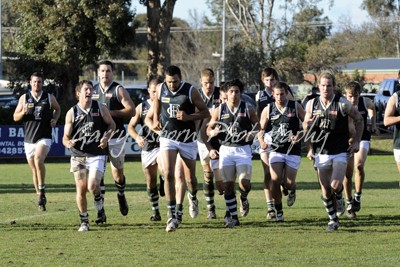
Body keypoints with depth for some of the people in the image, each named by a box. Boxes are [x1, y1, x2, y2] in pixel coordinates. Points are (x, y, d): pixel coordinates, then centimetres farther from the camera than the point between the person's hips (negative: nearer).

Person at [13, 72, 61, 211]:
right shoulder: (24, 98, 5)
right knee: (34, 169, 8)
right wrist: (23, 112, -13)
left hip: (44, 138, -3)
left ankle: (41, 190, -20)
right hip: (29, 139, 3)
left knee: (38, 160, -29)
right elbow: (15, 117, 8)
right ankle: (41, 197, 22)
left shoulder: (49, 98, 3)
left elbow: (57, 109, 22)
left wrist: (55, 120, 3)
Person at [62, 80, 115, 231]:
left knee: (92, 186, -18)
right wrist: (68, 143, -22)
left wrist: (106, 137, -7)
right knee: (81, 190, 1)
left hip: (97, 155, -1)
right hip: (78, 156, 1)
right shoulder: (72, 113, 0)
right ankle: (84, 221, 15)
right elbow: (66, 136, 1)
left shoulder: (100, 108, 0)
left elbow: (111, 124, 12)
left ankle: (98, 198, 19)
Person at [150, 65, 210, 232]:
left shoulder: (191, 91, -12)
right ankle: (172, 215, -14)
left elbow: (206, 113, -8)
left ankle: (193, 197, 46)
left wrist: (188, 117, -23)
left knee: (190, 178, 10)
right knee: (168, 174, -16)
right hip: (168, 138, 1)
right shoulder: (161, 89, -3)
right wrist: (155, 120, 4)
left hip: (188, 140, -1)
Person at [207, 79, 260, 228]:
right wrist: (213, 133, -14)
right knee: (228, 185, -1)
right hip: (226, 149, 1)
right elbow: (209, 129, 10)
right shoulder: (219, 111, 5)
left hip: (243, 149, -1)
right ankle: (233, 217, 6)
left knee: (244, 181, -15)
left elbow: (257, 126, 12)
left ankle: (244, 199, 21)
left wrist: (252, 134, -10)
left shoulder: (248, 110, 2)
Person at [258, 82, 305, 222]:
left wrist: (299, 136, -13)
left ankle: (291, 191, 33)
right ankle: (278, 212, 2)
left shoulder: (296, 107, -2)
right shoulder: (268, 110, 2)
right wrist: (262, 142, -11)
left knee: (289, 183, -6)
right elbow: (261, 129, 8)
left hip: (293, 150, -1)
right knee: (275, 180, -13)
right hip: (276, 149, 1)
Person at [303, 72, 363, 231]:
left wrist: (356, 141, 1)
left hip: (340, 152, -3)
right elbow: (305, 126, 12)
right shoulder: (312, 104, 1)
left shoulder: (343, 104, -8)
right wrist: (310, 122, -12)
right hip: (321, 152, 3)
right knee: (325, 191, 2)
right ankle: (333, 220, 20)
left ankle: (339, 198, 20)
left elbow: (358, 119, 5)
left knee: (335, 186, -16)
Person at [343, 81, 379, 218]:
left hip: (362, 139, 0)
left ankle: (357, 197, -8)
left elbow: (372, 108, 14)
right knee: (347, 173, 1)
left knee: (359, 165, -23)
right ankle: (349, 203, 17)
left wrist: (373, 124, 8)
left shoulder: (365, 102, -11)